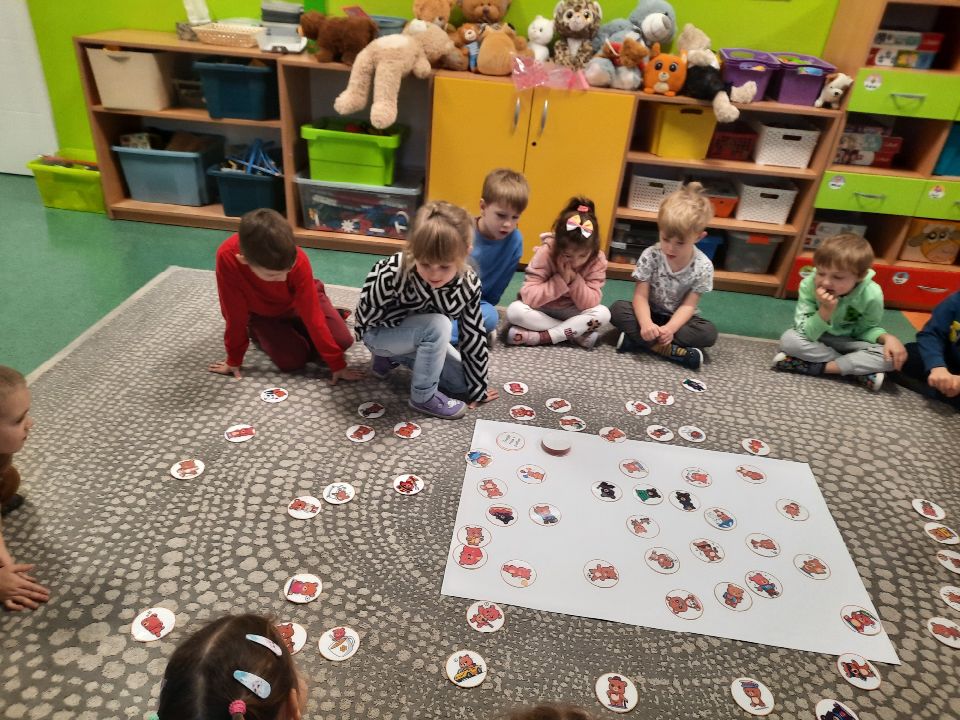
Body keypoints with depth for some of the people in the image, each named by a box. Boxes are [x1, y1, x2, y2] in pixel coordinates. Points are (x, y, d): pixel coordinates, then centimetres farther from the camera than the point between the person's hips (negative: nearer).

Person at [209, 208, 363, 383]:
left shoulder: (298, 260, -38)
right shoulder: (227, 258, -39)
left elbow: (312, 315, -30)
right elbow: (235, 314, -26)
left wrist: (337, 364, -26)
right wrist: (234, 360, -13)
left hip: (297, 302, 1)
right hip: (262, 313, 0)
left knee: (342, 341, -12)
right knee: (292, 361, -19)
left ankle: (291, 326, 17)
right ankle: (257, 332, 12)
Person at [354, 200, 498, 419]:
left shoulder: (468, 284, -24)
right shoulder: (393, 273, -36)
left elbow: (473, 335, -13)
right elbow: (367, 314, -23)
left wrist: (478, 388, -7)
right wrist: (414, 316, -29)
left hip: (420, 333, 5)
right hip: (378, 332, -5)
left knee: (462, 382, 2)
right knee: (439, 325, -32)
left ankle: (392, 357, 16)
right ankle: (423, 396, -13)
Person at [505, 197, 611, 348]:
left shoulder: (597, 260, -16)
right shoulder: (546, 252, -23)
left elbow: (591, 304, -20)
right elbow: (528, 296, -28)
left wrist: (574, 279, -32)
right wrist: (561, 280, -34)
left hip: (571, 313, 1)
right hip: (542, 310, -1)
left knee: (603, 313, -27)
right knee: (514, 310, -32)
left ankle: (540, 337, -27)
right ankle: (578, 334, -23)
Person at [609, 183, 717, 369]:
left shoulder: (703, 266, -16)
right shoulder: (650, 256, -17)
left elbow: (688, 305, -16)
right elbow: (640, 296, -19)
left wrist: (669, 329, -35)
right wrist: (646, 324, -40)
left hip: (678, 318, 0)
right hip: (650, 313, 0)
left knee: (708, 333, -28)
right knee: (617, 309, -27)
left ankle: (638, 340, -31)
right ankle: (674, 351, -33)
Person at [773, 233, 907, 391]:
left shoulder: (871, 295, -23)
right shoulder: (809, 285, -26)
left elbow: (866, 329, -5)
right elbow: (805, 333, -26)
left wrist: (887, 337, -25)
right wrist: (825, 311, -41)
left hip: (849, 342, 0)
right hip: (817, 338, 0)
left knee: (890, 357, -24)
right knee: (789, 339, -33)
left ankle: (818, 367, -23)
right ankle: (861, 370, -22)